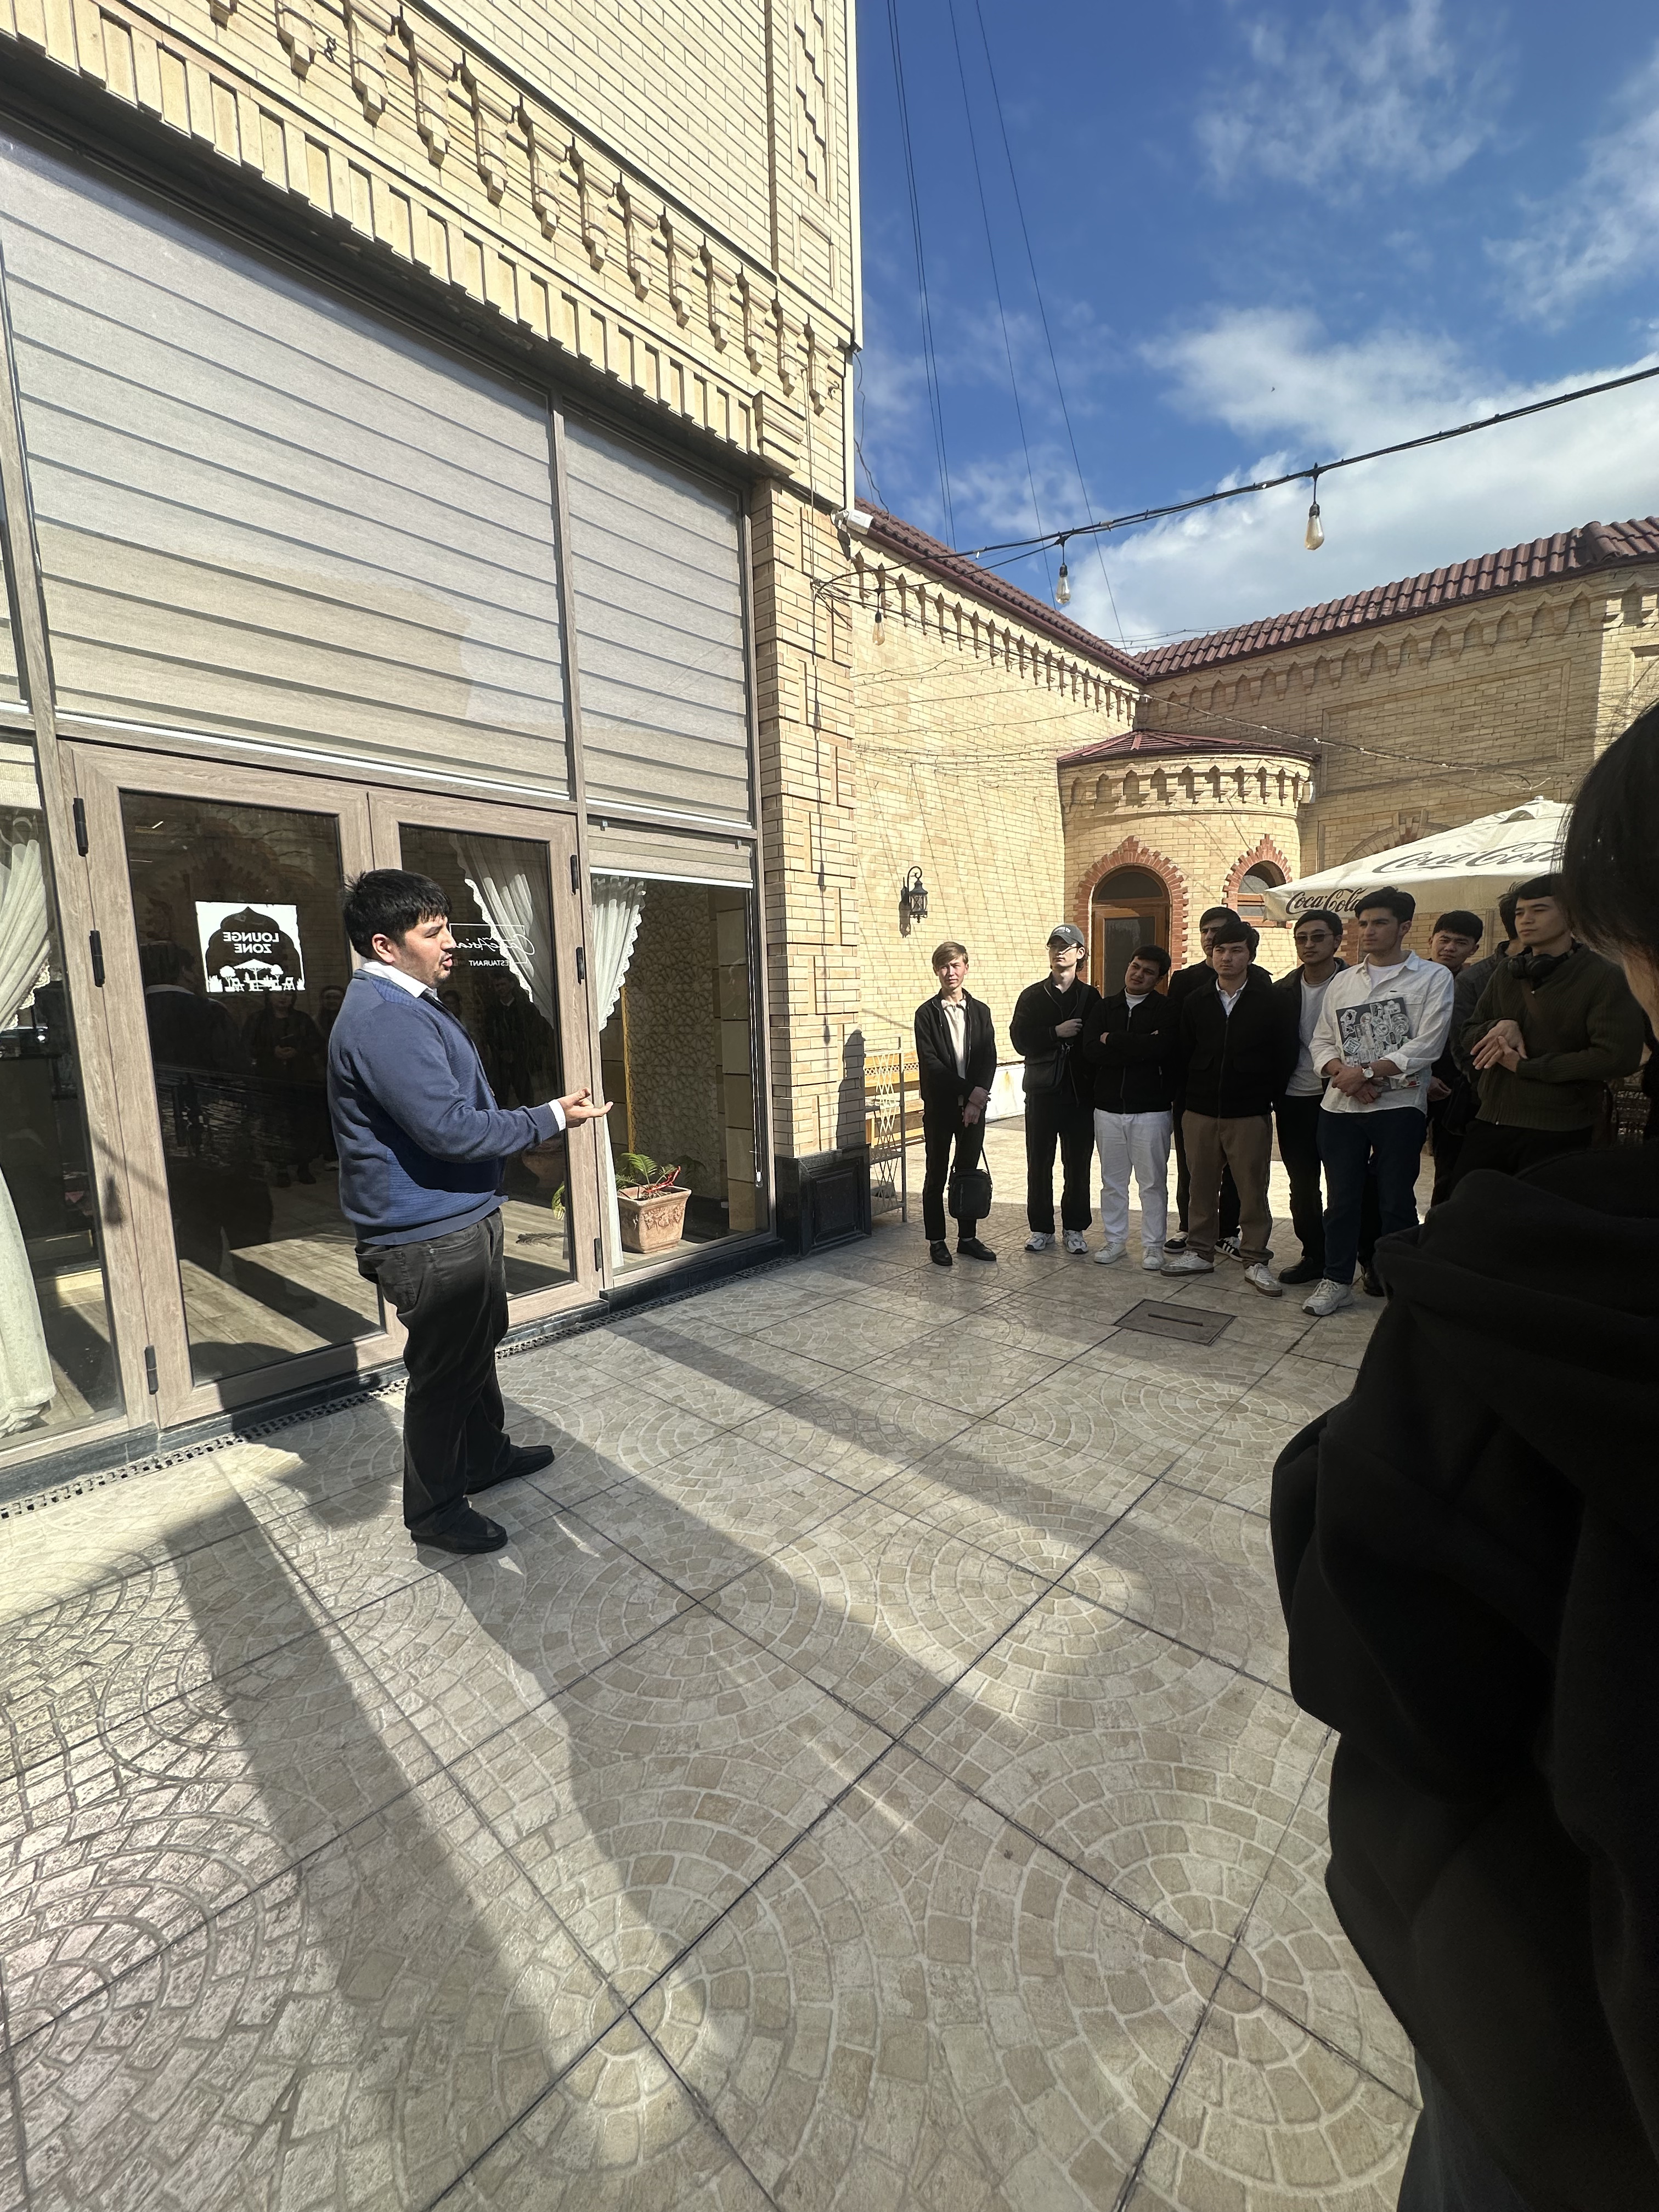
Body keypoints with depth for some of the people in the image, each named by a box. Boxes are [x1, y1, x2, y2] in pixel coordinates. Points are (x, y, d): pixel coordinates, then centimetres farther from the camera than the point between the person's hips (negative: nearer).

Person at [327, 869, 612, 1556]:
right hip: (430, 1237, -11)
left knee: (477, 1347, 24)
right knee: (445, 1372, 6)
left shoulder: (407, 1006, 12)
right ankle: (435, 1511, 26)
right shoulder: (383, 1020, -24)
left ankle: (486, 1456, 44)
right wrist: (552, 1117, -22)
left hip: (463, 1219, 11)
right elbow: (450, 1130, -30)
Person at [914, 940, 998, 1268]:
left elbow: (989, 1059, 2)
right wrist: (969, 1091, -13)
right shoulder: (927, 1013, -1)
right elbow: (930, 1063, -10)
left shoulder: (980, 1011, 10)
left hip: (975, 1104, 3)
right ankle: (936, 1241, 14)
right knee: (936, 1176, 4)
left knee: (969, 1173, 11)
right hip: (940, 1105, -3)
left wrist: (978, 1097, -12)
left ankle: (967, 1238, 22)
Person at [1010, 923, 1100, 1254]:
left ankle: (1075, 1228, 20)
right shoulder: (1032, 996, 7)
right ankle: (1042, 1229, 16)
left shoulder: (1092, 997, 6)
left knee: (1078, 1164, 7)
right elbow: (1020, 1040, -4)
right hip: (1042, 1091, 1)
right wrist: (1056, 1033, -15)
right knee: (1039, 1164, 5)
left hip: (1080, 1092, 0)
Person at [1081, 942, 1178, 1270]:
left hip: (1150, 1110, -3)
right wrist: (1139, 1049, -14)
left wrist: (1112, 1040, -10)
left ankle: (1153, 1245, 18)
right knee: (1112, 1181, 12)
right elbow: (1090, 1051, -6)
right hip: (1108, 1108, 3)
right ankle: (1114, 1240, 24)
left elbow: (1160, 1049, -20)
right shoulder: (1105, 1007, 8)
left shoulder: (1167, 1010, -1)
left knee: (1152, 1182, 5)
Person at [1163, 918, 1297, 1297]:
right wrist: (1193, 1093, 5)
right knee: (1201, 1185, 10)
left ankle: (1255, 1261, 17)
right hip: (1201, 1112, 3)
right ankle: (1200, 1251, 23)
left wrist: (1265, 1097, -3)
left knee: (1253, 1190, 5)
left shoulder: (1273, 1001, -3)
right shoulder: (1196, 1002, 6)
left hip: (1250, 1113, -3)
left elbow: (1285, 1058, -1)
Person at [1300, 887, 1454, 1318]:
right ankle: (1337, 1280, 20)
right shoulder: (1342, 981, 14)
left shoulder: (1433, 977, 0)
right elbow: (1322, 1041, 9)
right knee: (1341, 1198, 9)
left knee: (1396, 1202, 4)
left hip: (1399, 1106, -3)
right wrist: (1343, 1073, -10)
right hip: (1341, 1106, 4)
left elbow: (1426, 1045, -10)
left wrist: (1367, 1072, -14)